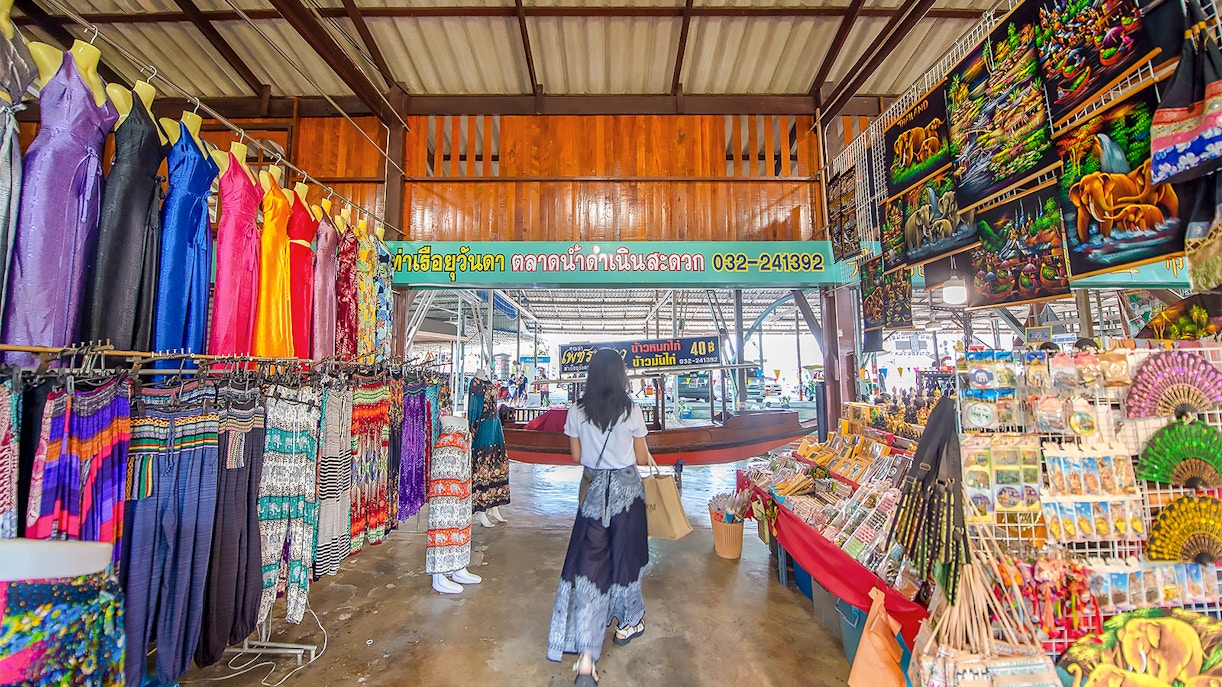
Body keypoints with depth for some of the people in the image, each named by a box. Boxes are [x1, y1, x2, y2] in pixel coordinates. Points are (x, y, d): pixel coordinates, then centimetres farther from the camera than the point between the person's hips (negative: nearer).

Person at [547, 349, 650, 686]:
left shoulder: (577, 412, -6)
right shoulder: (631, 411, -12)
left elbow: (577, 456, 3)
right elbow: (642, 459, -4)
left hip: (593, 490, 1)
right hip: (627, 489, -1)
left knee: (590, 561, 5)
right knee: (626, 554, 18)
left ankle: (586, 658, 1)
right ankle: (627, 624, 40)